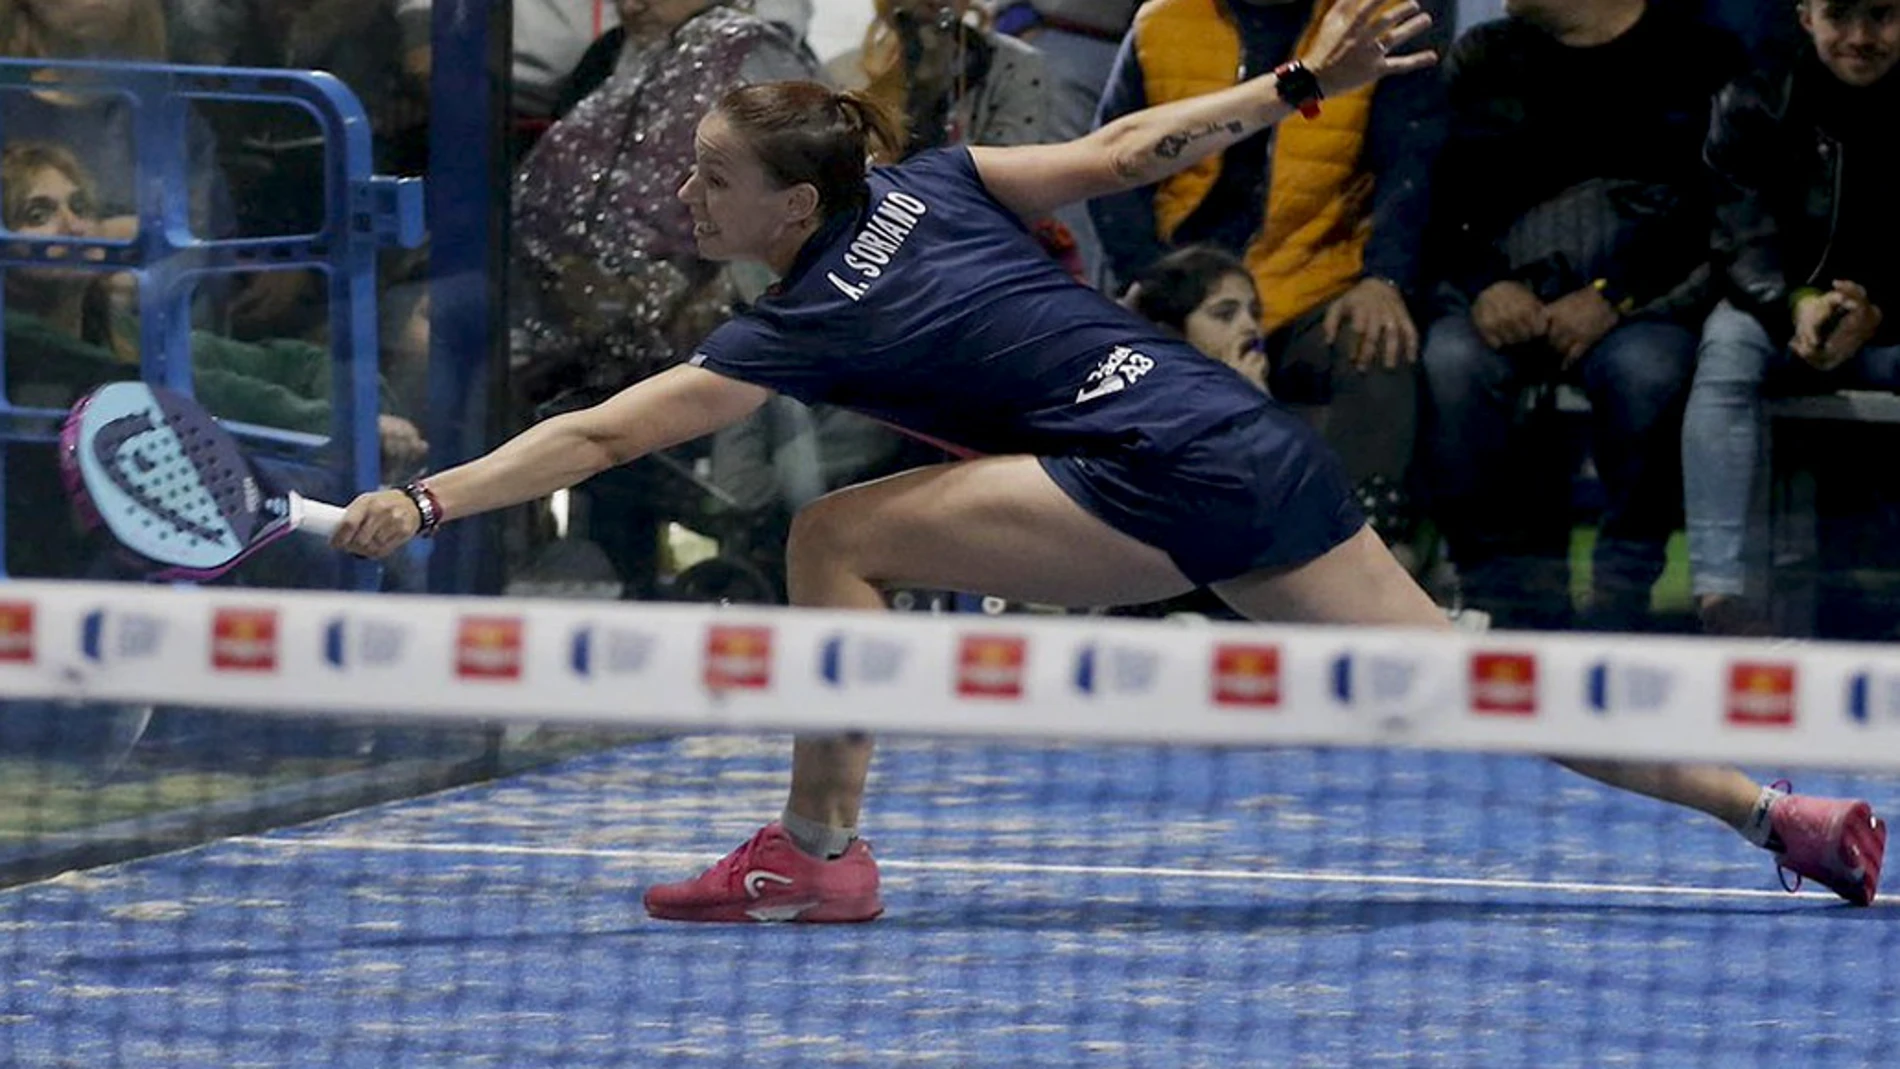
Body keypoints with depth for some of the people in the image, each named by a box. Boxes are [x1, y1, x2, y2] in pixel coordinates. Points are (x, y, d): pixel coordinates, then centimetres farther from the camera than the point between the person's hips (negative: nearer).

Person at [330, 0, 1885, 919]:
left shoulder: (812, 324, -7)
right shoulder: (926, 185, 12)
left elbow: (602, 435, -11)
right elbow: (1124, 152, 11)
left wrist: (425, 505, -14)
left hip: (1168, 487, -9)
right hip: (1262, 452, 9)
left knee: (838, 538, -5)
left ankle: (820, 851, -4)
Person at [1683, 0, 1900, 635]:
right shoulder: (1754, 102, -2)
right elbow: (1740, 234, -10)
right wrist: (1795, 307, -31)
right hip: (1784, 310, 0)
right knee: (1727, 342, -32)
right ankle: (1718, 587, -43)